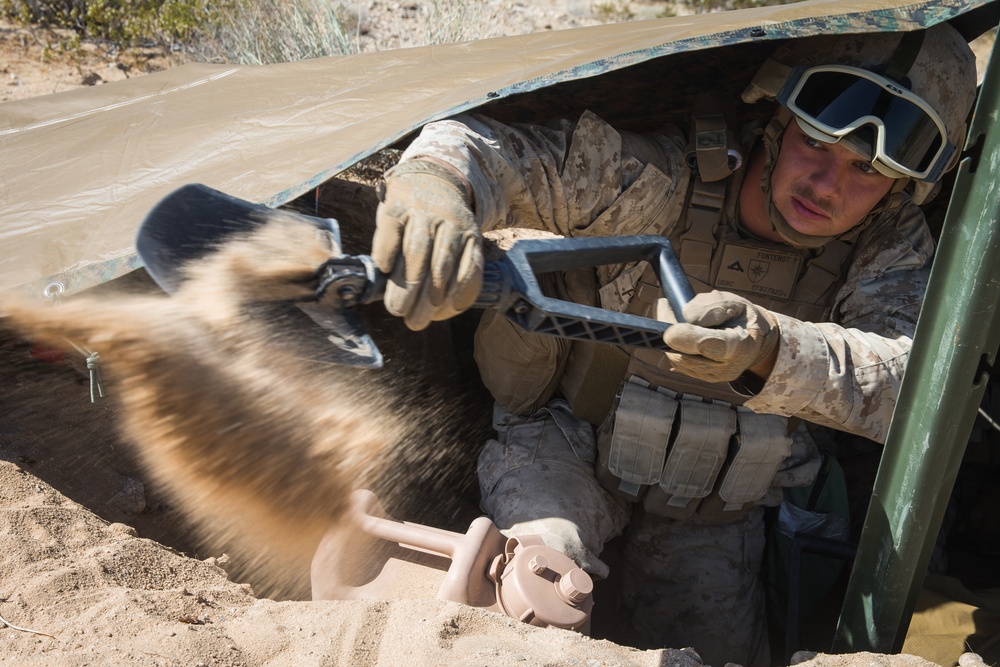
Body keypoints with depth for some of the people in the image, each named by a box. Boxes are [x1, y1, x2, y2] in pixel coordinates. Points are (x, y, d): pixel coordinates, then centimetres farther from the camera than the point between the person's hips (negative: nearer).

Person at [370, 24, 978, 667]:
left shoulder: (891, 249, -16)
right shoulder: (663, 179, -27)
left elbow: (908, 377, -34)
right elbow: (495, 147, -31)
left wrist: (769, 352, -55)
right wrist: (433, 181, -57)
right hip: (567, 450, -4)